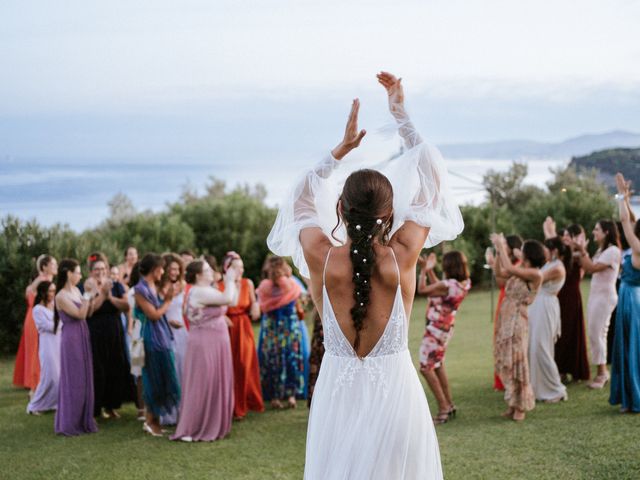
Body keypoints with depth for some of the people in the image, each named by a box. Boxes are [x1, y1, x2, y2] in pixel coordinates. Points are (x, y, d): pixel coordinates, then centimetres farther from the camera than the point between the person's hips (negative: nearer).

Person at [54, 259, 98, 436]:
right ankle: (69, 423, 8)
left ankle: (82, 420, 20)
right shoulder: (61, 296, -16)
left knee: (84, 378, 12)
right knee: (73, 380, -2)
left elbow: (88, 313, 12)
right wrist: (89, 294, -17)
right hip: (71, 339, -8)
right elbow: (80, 314, -20)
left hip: (82, 337, 8)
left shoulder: (76, 291, 9)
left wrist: (93, 296, 1)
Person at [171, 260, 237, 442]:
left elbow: (232, 301, 15)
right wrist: (230, 280, -9)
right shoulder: (199, 292, -18)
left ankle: (210, 426, 23)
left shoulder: (206, 291, 14)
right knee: (203, 387, -4)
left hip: (214, 345, 10)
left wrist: (234, 282, 10)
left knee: (214, 386, 14)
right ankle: (190, 430, 2)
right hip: (205, 344, -10)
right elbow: (228, 299, -24)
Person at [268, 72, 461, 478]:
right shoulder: (401, 257, -14)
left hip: (337, 394, 1)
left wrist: (342, 148, 13)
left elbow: (303, 199, 10)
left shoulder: (320, 257, -12)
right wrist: (401, 114, 8)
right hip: (394, 392, -1)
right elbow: (430, 184, 1)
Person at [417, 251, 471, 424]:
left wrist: (424, 270, -4)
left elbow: (422, 289, -17)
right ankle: (449, 404, 32)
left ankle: (444, 409, -3)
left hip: (435, 330, -9)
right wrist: (429, 270, 11)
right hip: (446, 329, 9)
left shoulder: (447, 285, -28)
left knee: (426, 367, -4)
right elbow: (437, 286, 10)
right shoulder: (465, 283, -2)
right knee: (438, 365, 24)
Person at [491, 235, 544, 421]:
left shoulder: (535, 274, -12)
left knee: (516, 362, -2)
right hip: (506, 318, 8)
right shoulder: (519, 271, 12)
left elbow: (509, 268, -22)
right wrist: (499, 251, 14)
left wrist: (502, 246, -12)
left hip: (517, 320, -8)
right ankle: (513, 404, 20)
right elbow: (499, 272, 23)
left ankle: (520, 407, 9)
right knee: (505, 362, 10)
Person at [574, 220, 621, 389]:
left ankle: (602, 373, -2)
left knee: (596, 334, -9)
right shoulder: (601, 250, 16)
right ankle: (602, 371, 14)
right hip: (595, 296, 9)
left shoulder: (613, 251, -15)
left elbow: (592, 268, -21)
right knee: (597, 335, 9)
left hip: (604, 297, -9)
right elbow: (587, 269, 11)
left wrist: (582, 251, -16)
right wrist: (582, 251, 5)